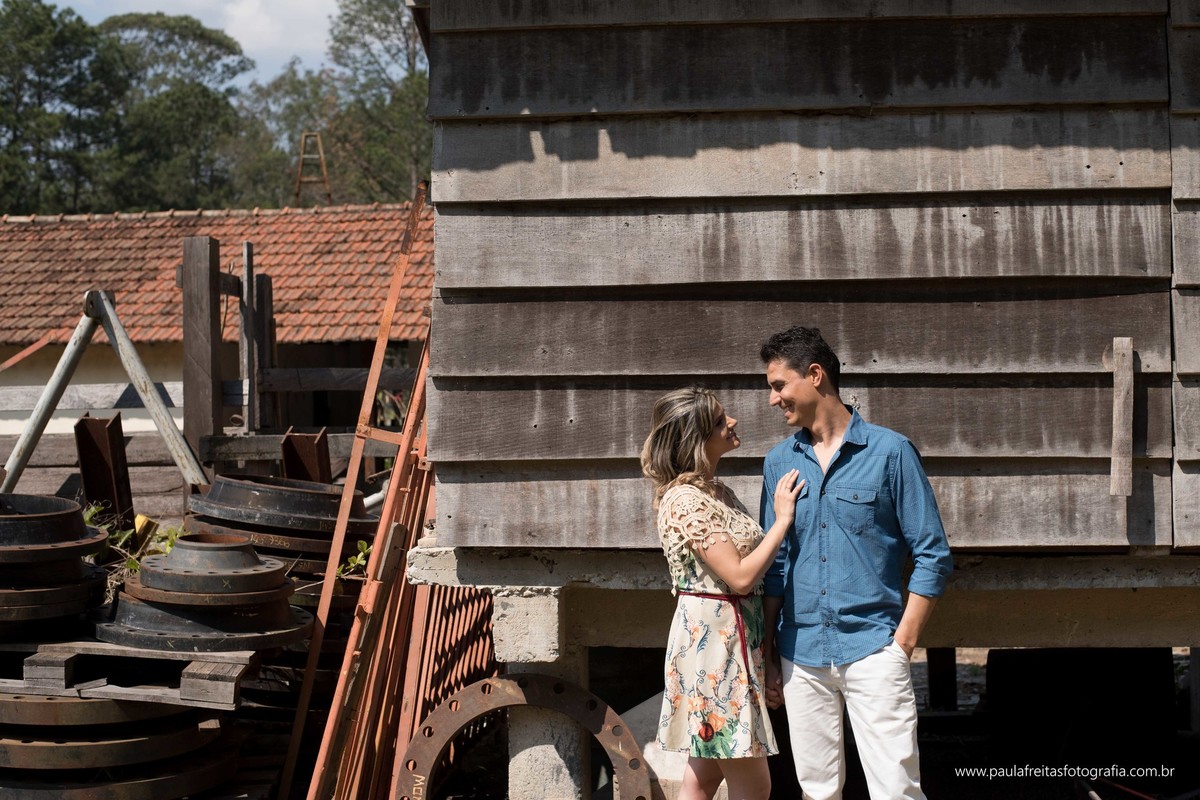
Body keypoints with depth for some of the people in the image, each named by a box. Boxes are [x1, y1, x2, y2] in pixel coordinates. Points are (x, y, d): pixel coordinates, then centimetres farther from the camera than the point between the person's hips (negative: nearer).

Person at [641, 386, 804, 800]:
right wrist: (783, 520, -14)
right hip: (713, 639, -9)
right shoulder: (686, 501, -17)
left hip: (727, 637, 9)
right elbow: (739, 576, -20)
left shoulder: (715, 490, 11)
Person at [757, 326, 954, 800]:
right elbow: (774, 565, 12)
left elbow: (933, 556, -2)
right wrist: (769, 655, 8)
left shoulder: (890, 452, -4)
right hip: (801, 655, 4)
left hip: (872, 650, -4)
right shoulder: (779, 462, 8)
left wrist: (902, 645, -8)